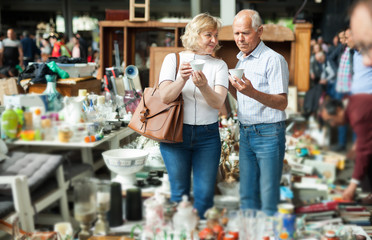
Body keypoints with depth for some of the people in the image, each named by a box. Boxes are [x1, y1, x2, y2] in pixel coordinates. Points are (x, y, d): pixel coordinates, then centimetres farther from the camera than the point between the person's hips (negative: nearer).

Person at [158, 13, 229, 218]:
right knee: (179, 193, 7)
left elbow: (218, 102, -8)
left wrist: (203, 87, -29)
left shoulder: (219, 65, 6)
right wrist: (182, 79, -27)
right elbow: (165, 97, -8)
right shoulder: (173, 59, 3)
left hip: (208, 135, 1)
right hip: (176, 132, -1)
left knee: (205, 194, 3)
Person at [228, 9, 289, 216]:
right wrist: (229, 84, 5)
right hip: (245, 133, 8)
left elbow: (282, 103, -19)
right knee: (247, 195, 13)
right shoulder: (241, 60, 14)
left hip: (268, 134, -8)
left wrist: (252, 92, -34)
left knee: (269, 199, -3)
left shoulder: (273, 60, -12)